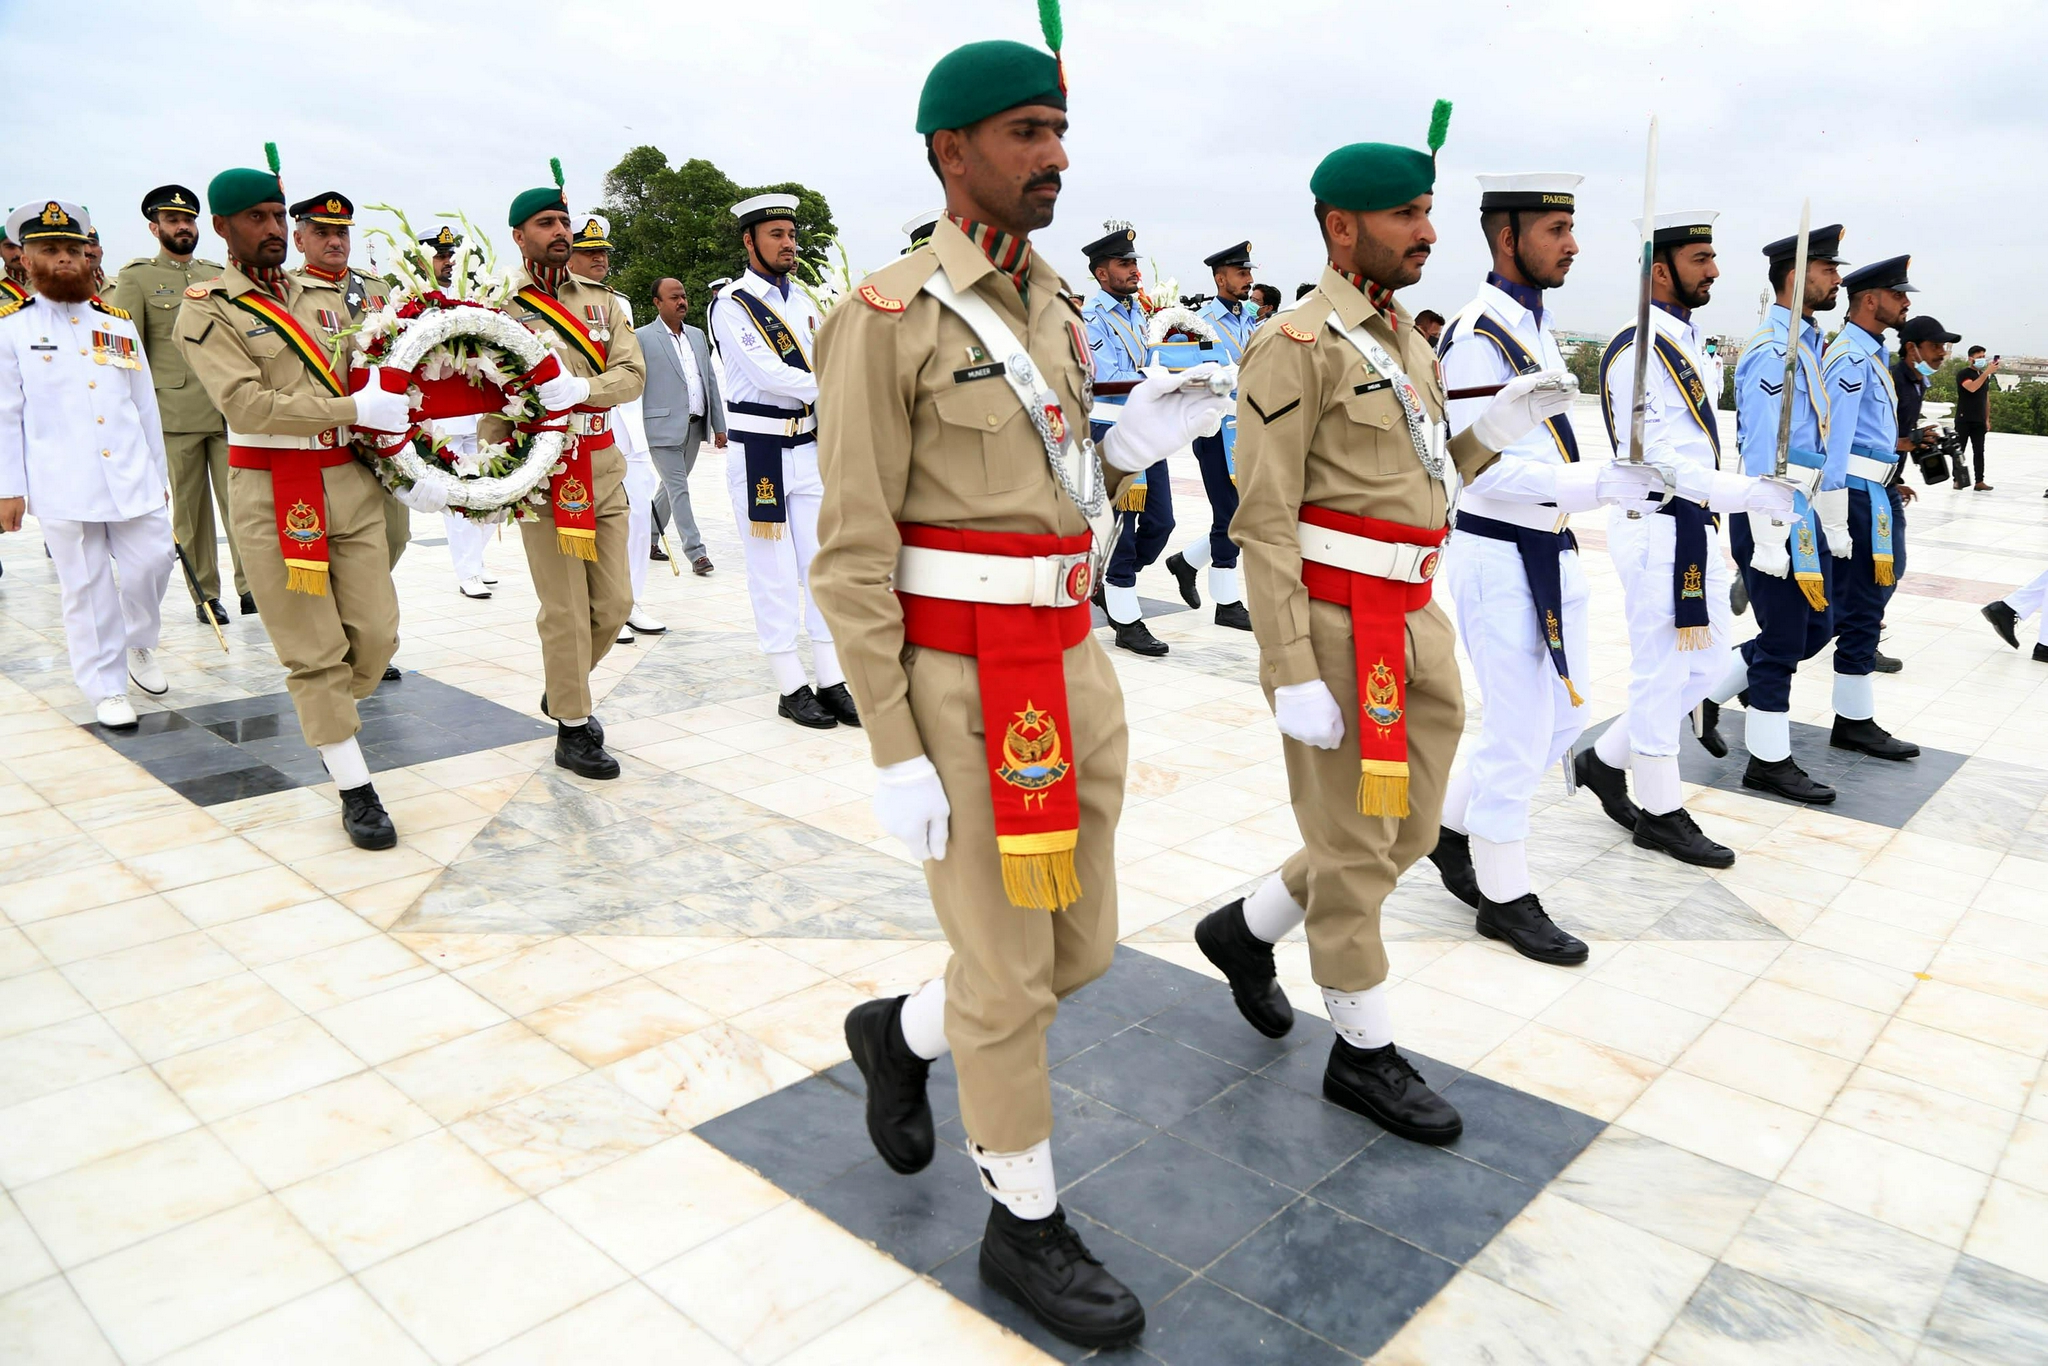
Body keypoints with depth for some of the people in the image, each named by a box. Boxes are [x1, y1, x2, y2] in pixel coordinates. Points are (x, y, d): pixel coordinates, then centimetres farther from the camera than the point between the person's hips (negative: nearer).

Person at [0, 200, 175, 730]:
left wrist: (159, 475, 13)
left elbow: (145, 405, 14)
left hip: (132, 477, 3)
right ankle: (107, 689, 12)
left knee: (152, 562, 1)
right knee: (86, 587, 2)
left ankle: (139, 643, 30)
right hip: (61, 484, -3)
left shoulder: (120, 324, 12)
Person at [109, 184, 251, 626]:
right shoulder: (136, 278, 5)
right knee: (190, 506, 4)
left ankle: (250, 585, 0)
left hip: (228, 410, 2)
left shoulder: (219, 275, 15)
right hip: (176, 414, -2)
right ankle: (205, 595, 11)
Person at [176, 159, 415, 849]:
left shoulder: (320, 296, 14)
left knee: (376, 633, 3)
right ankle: (355, 789, 7)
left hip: (352, 484, 5)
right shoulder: (207, 310, -3)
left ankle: (328, 719, 33)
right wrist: (357, 410, -21)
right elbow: (248, 404, -17)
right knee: (315, 649, -1)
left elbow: (354, 367, 29)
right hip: (272, 496, -5)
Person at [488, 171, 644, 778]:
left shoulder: (601, 300, 11)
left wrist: (579, 388, -20)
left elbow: (632, 374, -2)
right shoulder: (500, 307, -2)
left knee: (615, 602, 8)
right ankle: (571, 728, 13)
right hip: (543, 471, -5)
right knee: (566, 610, -2)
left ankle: (561, 689, 33)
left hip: (604, 466, 5)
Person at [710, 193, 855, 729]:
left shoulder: (802, 299, 13)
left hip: (810, 448, 6)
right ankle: (790, 689, 8)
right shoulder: (731, 304, -7)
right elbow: (767, 374, -18)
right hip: (759, 451, -6)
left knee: (824, 565, 6)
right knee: (773, 572, 0)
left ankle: (833, 682, 13)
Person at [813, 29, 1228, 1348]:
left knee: (1080, 947, 15)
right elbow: (853, 553, -13)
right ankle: (1027, 1225, 26)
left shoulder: (1054, 311, 12)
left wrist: (1131, 445, 0)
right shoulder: (885, 319, -11)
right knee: (1009, 968, 3)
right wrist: (895, 756, -15)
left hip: (1072, 665, 8)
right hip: (959, 686, -8)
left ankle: (898, 1034, 43)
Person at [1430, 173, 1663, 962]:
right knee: (1520, 734, -1)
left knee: (1563, 718, 16)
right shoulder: (1476, 338, -17)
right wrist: (1603, 483, -29)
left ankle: (1451, 827, 32)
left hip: (1548, 551, 10)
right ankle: (1505, 899, 15)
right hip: (1502, 559, -10)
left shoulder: (1536, 325, 13)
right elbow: (1486, 469, -24)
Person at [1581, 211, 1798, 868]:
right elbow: (1660, 463, -22)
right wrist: (1752, 493, -27)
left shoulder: (1687, 340, 14)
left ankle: (1605, 760, 28)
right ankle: (1661, 813, 14)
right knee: (1662, 672, 1)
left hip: (1697, 527, 10)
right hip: (1660, 533, -10)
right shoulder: (1638, 351, -17)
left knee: (1709, 662, 16)